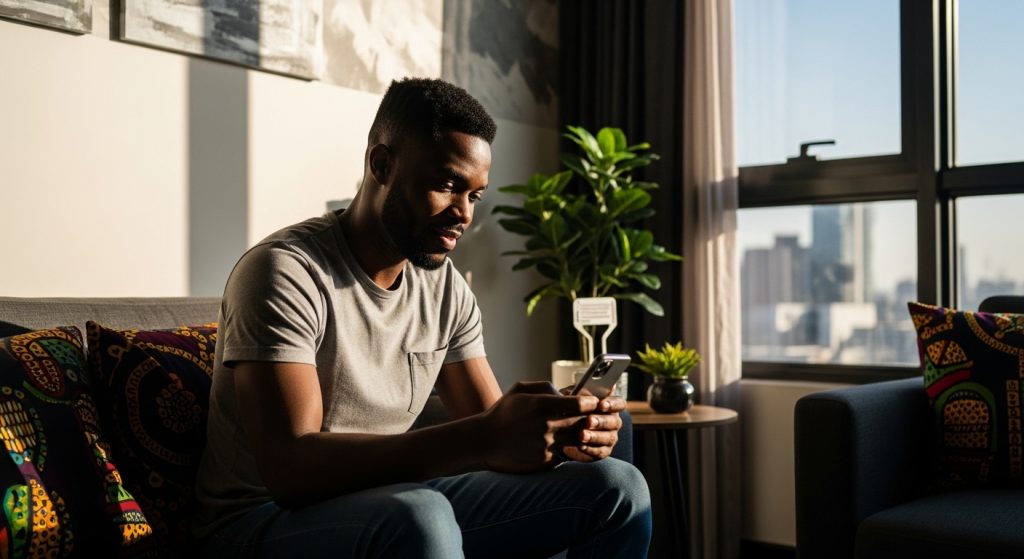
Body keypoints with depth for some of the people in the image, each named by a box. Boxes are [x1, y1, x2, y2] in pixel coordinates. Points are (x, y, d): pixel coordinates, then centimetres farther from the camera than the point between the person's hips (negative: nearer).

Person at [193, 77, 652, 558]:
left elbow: (490, 426, 4)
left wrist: (566, 433, -20)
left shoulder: (447, 288, 4)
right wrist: (484, 438, -38)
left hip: (394, 508, 7)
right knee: (420, 517, -39)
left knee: (616, 487, -4)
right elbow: (290, 469, -29)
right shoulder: (285, 271, -18)